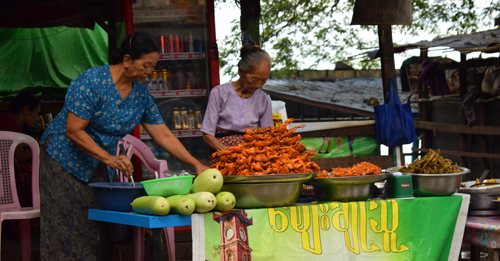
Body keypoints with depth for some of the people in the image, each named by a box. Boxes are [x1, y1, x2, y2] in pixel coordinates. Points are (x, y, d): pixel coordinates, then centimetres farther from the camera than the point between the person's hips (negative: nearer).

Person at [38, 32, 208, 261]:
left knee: (101, 232, 1)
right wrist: (109, 159, -29)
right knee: (66, 231, -8)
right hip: (66, 159, -7)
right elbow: (73, 131, -22)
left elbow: (163, 135, 2)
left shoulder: (141, 94, 1)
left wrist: (196, 164, -7)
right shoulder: (91, 81, -20)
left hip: (101, 167, 7)